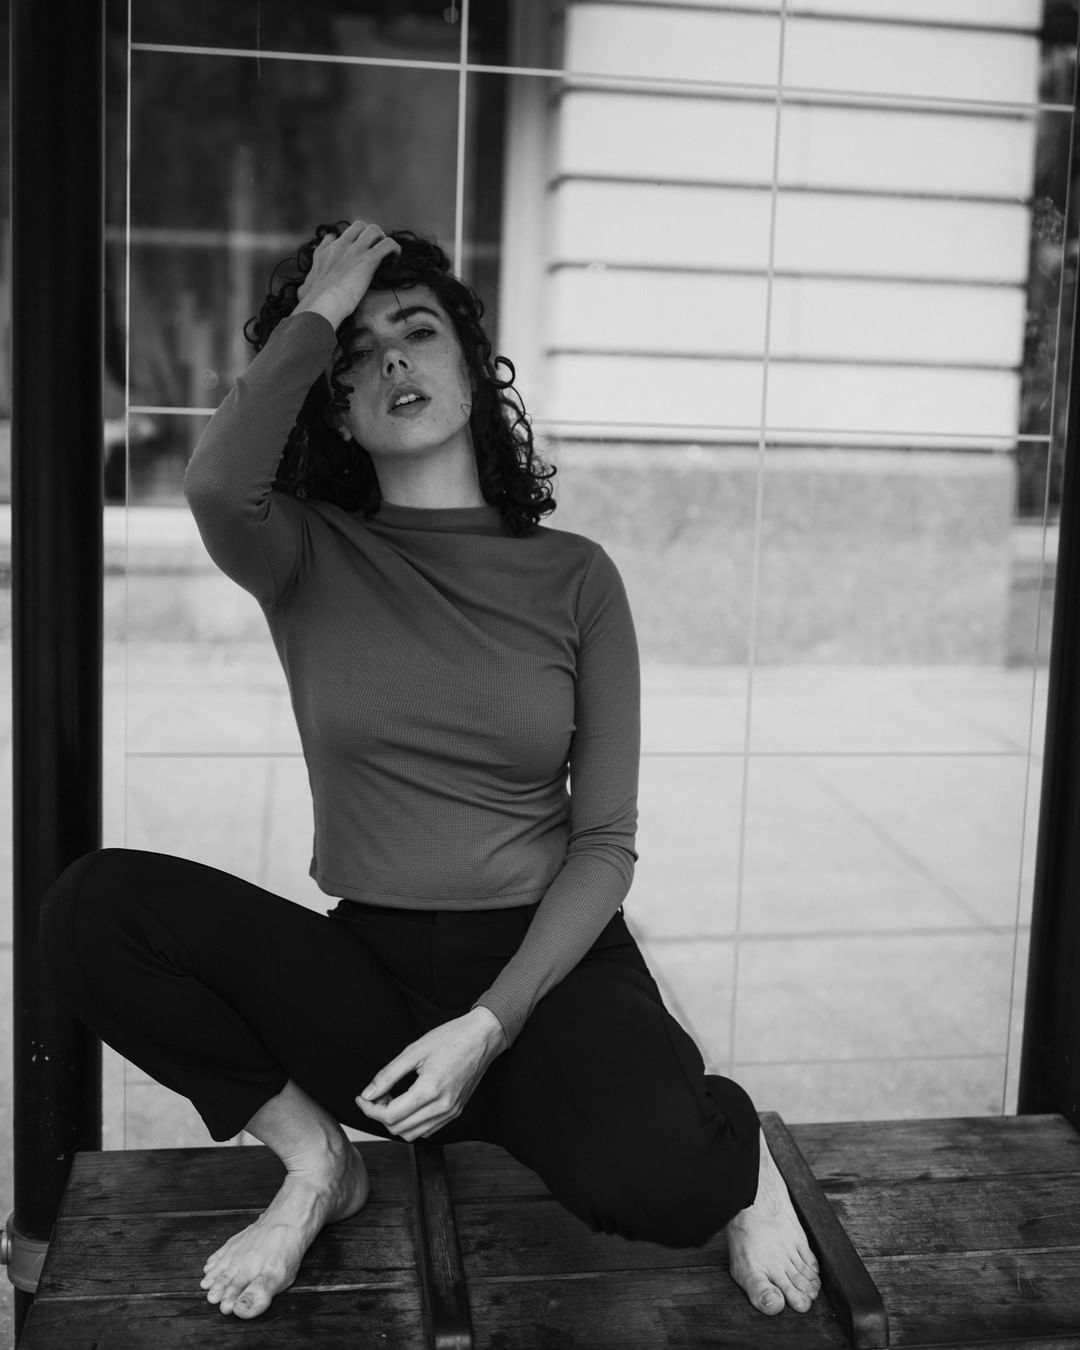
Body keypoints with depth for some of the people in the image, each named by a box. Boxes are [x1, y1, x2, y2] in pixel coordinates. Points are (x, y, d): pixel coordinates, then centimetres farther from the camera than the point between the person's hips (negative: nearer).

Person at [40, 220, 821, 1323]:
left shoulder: (572, 576, 1)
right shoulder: (308, 557, 2)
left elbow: (605, 842, -4)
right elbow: (217, 485, -25)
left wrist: (488, 1027, -18)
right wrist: (316, 312, -9)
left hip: (545, 957, -1)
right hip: (364, 970, 2)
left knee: (654, 1179, -34)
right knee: (94, 906, -22)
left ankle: (732, 1146, 4)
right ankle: (313, 1156, -2)